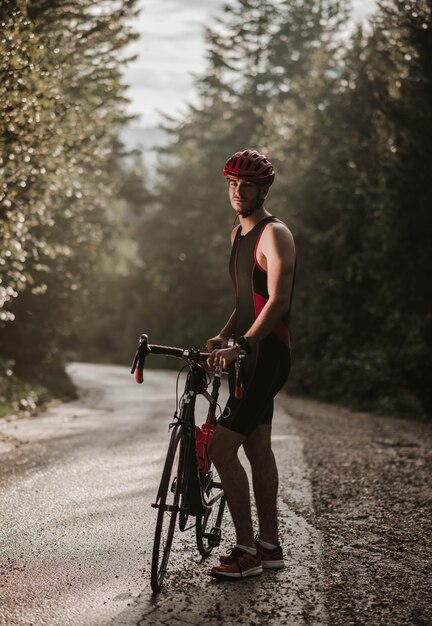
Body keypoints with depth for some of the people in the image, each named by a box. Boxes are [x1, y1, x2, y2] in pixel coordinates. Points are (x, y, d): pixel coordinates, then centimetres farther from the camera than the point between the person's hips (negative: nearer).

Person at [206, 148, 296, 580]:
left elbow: (278, 301, -24)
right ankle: (269, 544, 22)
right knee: (258, 448, 13)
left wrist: (240, 345, -31)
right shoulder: (238, 233, 17)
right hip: (247, 354, 10)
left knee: (221, 448, -14)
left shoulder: (274, 234, -12)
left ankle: (246, 550, -5)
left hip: (266, 354, -10)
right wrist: (222, 336, 11)